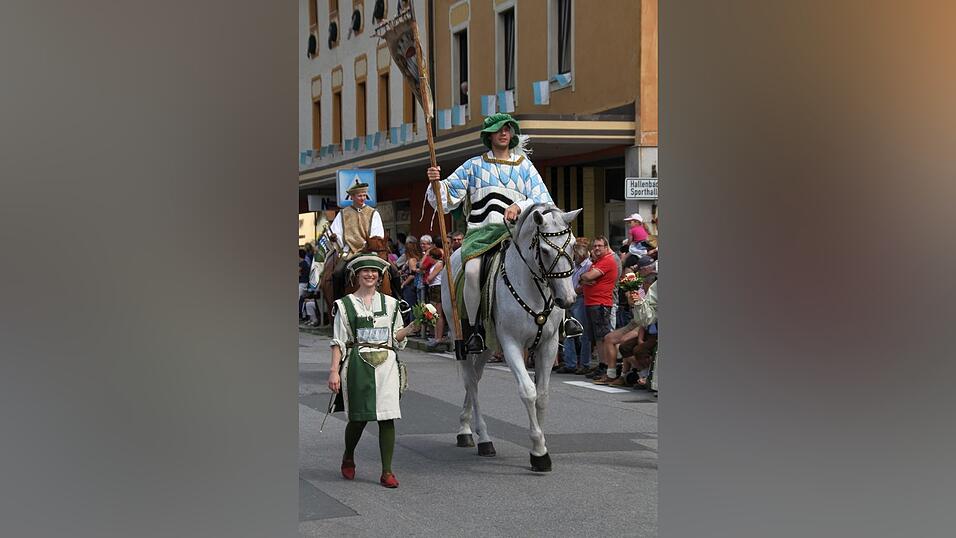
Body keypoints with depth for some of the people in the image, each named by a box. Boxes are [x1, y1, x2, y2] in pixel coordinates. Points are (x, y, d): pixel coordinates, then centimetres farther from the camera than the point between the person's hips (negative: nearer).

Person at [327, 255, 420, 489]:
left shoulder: (390, 303, 13)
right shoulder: (346, 304, 6)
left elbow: (396, 338, 15)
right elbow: (338, 342, 2)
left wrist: (411, 327, -4)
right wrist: (334, 371, -6)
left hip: (386, 364, 2)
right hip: (358, 364, -2)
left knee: (387, 418, -6)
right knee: (358, 417, 0)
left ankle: (387, 472, 1)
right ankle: (348, 458, 29)